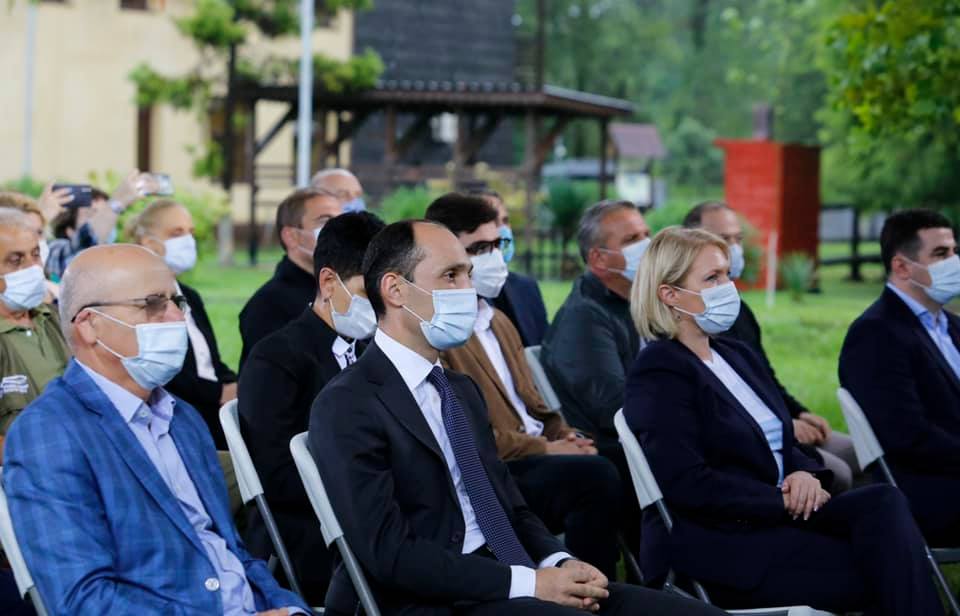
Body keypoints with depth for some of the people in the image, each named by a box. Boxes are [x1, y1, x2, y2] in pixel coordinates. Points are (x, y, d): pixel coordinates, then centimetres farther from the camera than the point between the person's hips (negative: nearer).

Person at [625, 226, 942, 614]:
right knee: (883, 569, -22)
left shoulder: (737, 355, 19)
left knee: (884, 502, -22)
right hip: (714, 543, -8)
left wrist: (804, 473, -5)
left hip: (774, 514, 8)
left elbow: (782, 445, 19)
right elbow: (686, 484, -18)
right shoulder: (659, 372, -8)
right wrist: (783, 500, -15)